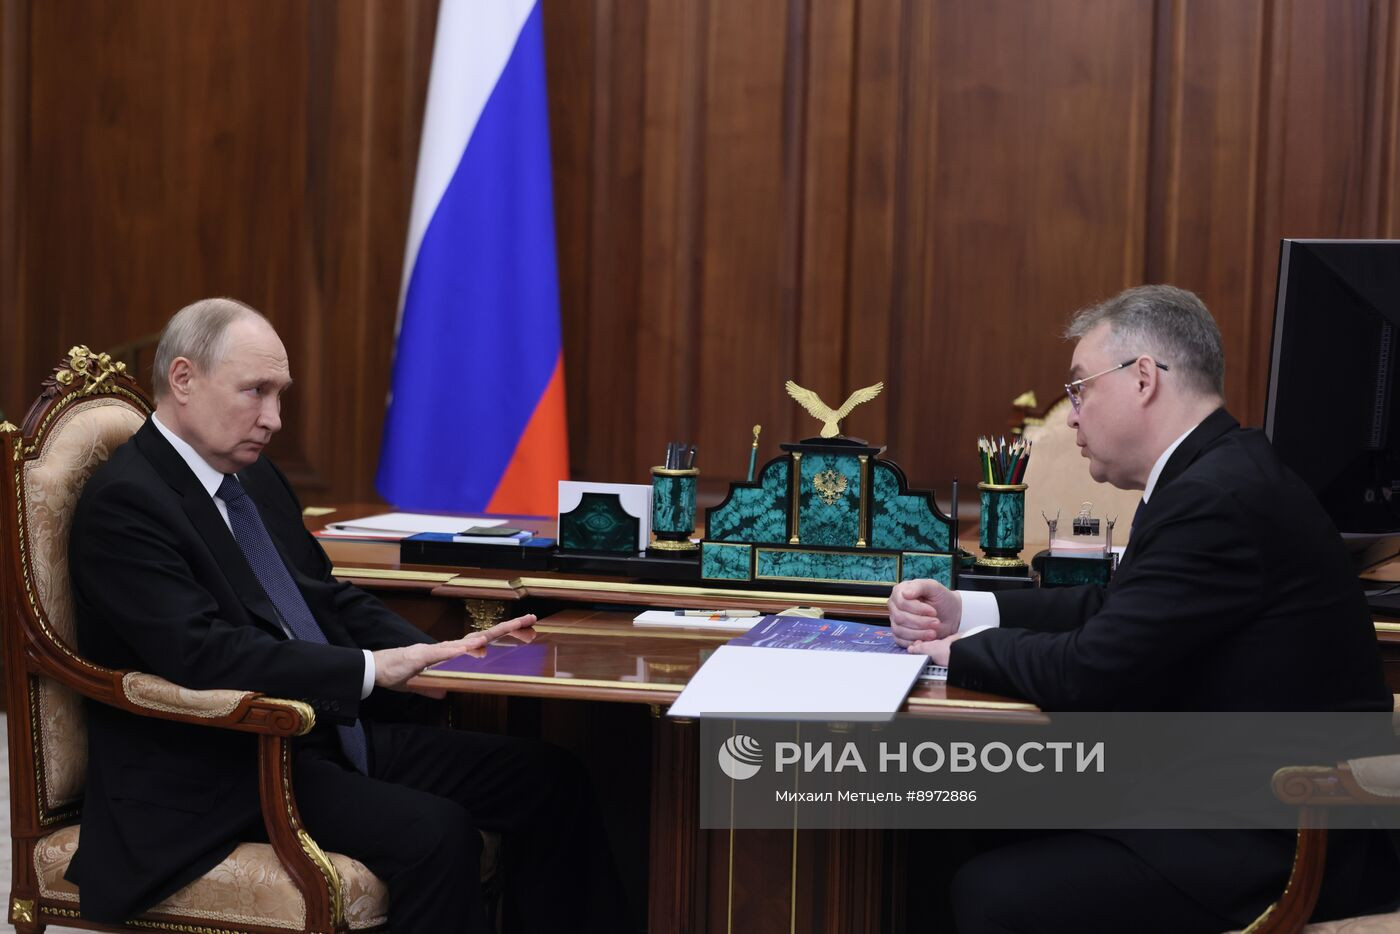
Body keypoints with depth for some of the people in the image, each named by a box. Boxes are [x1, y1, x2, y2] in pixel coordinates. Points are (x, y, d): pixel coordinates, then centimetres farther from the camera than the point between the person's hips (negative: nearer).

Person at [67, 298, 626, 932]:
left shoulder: (254, 476, 13)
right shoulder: (124, 503, -14)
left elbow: (330, 596, 19)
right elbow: (204, 654, -25)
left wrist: (436, 655, 2)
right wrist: (371, 669, -27)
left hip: (333, 735, 9)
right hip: (219, 780, -9)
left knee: (549, 778, -3)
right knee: (437, 833, -29)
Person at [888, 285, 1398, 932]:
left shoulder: (1218, 497, -22)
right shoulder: (1221, 475, 10)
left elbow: (1090, 671, -23)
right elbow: (1115, 609, 17)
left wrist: (964, 650, -5)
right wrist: (963, 612, 8)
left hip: (1273, 850, -10)